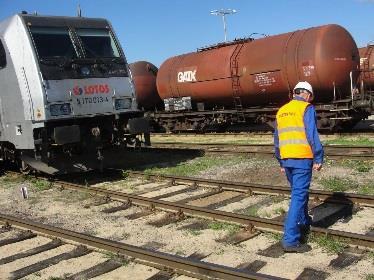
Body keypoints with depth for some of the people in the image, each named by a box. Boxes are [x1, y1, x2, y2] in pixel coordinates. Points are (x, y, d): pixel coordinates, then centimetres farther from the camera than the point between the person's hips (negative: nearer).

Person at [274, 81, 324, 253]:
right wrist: (318, 158, -9)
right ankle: (291, 239, -11)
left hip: (286, 159, 7)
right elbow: (312, 135, -13)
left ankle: (304, 224, 39)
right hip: (302, 158, -7)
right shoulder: (307, 108, -3)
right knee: (298, 196, -8)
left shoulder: (281, 111, 17)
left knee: (298, 192, 24)